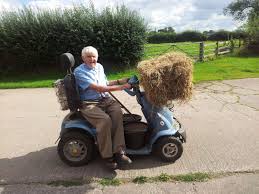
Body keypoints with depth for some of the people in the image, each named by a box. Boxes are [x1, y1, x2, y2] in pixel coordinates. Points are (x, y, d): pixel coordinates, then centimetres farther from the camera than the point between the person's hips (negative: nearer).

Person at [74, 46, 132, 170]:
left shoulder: (99, 67, 16)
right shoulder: (79, 72, -8)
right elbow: (98, 88, -19)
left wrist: (119, 81, 11)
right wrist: (121, 87, -21)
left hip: (105, 100, 6)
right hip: (89, 104, -5)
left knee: (117, 111, -27)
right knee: (105, 119, -33)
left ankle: (118, 152, -24)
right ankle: (107, 156, -17)